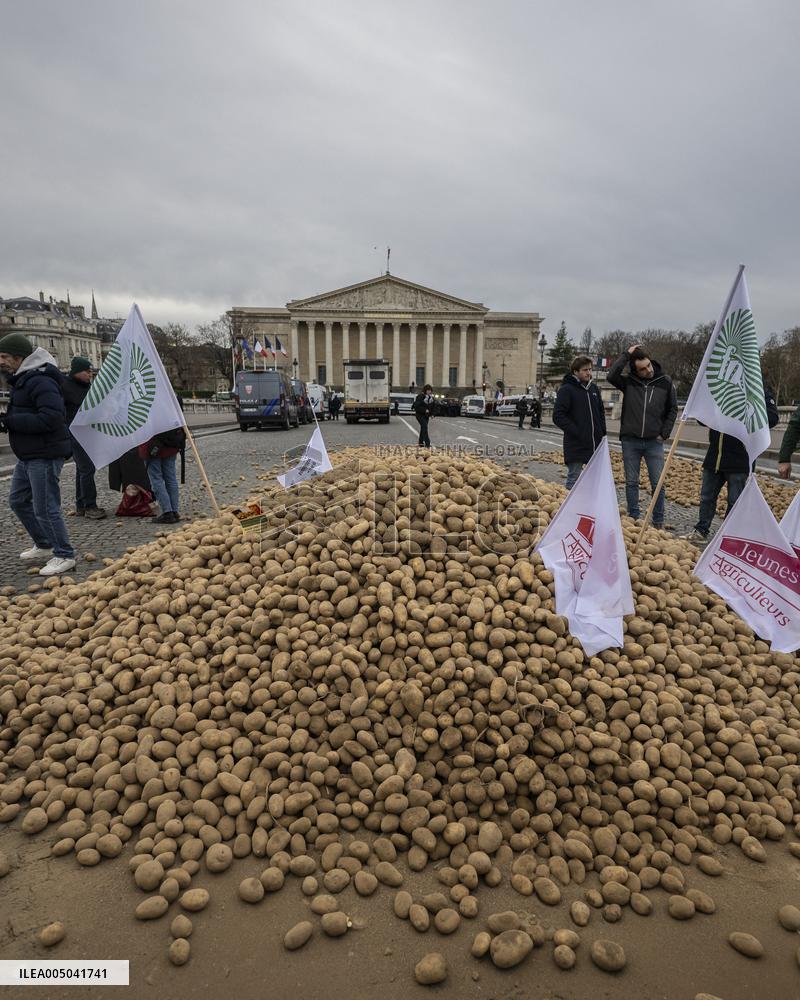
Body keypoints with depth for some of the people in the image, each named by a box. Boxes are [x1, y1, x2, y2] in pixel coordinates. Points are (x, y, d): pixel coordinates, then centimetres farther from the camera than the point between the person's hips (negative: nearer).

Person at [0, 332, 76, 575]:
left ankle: (64, 556, 7)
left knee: (45, 508, -6)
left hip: (45, 456, -11)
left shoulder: (41, 381, -19)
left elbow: (51, 418, -29)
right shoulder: (21, 380, 14)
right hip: (27, 455, 11)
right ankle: (44, 546, 31)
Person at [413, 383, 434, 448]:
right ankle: (427, 443, -22)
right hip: (420, 414, -8)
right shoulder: (420, 396, -15)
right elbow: (416, 406, -20)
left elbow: (432, 407, 18)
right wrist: (424, 410, -23)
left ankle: (421, 443, 22)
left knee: (423, 428, 13)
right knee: (424, 427, -17)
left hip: (426, 415, 8)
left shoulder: (431, 397, 9)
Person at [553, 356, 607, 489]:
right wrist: (576, 433, -18)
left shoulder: (594, 388, 13)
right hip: (575, 446, -6)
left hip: (595, 445, 6)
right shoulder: (566, 390, -8)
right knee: (573, 481, 1)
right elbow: (558, 416, -15)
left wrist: (602, 432, 10)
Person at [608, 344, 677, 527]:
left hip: (654, 442, 0)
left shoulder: (665, 381, 2)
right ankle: (633, 518, 19)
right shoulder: (628, 381, -1)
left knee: (658, 484, 3)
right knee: (631, 482, 7)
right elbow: (611, 375, -21)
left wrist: (665, 433, 1)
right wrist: (626, 354, -17)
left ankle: (658, 522, 13)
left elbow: (673, 409, 9)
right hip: (630, 441, 0)